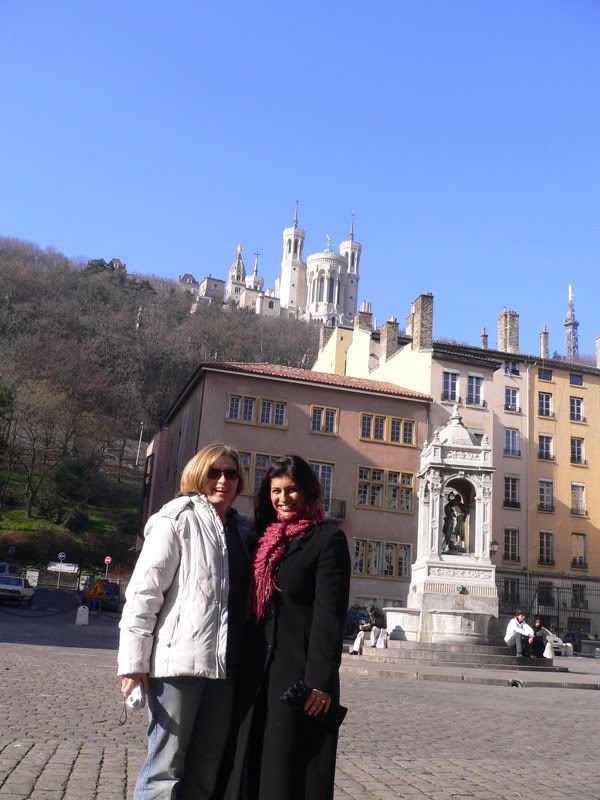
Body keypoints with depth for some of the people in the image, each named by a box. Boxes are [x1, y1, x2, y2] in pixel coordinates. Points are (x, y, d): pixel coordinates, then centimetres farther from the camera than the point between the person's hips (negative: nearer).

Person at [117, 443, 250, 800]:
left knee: (206, 768, 12)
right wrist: (135, 661, -12)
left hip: (225, 663, 6)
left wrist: (247, 658, 13)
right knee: (166, 769, -1)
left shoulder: (244, 528, 13)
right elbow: (143, 591, -8)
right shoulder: (177, 519, -3)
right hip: (180, 660, -6)